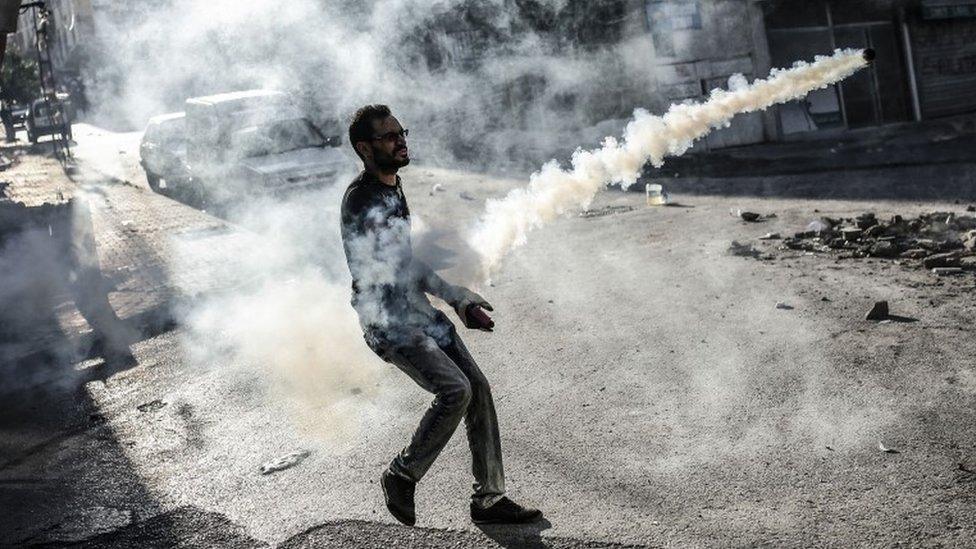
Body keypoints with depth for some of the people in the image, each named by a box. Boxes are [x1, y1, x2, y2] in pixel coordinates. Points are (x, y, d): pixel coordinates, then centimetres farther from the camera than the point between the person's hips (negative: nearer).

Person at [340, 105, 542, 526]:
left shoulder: (393, 187, 12)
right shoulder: (361, 200, -18)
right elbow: (400, 263, -17)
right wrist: (458, 298, -11)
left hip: (418, 310, 9)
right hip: (387, 319, -9)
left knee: (477, 387, 1)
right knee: (455, 389, -21)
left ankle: (489, 497, 8)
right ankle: (402, 475, 0)